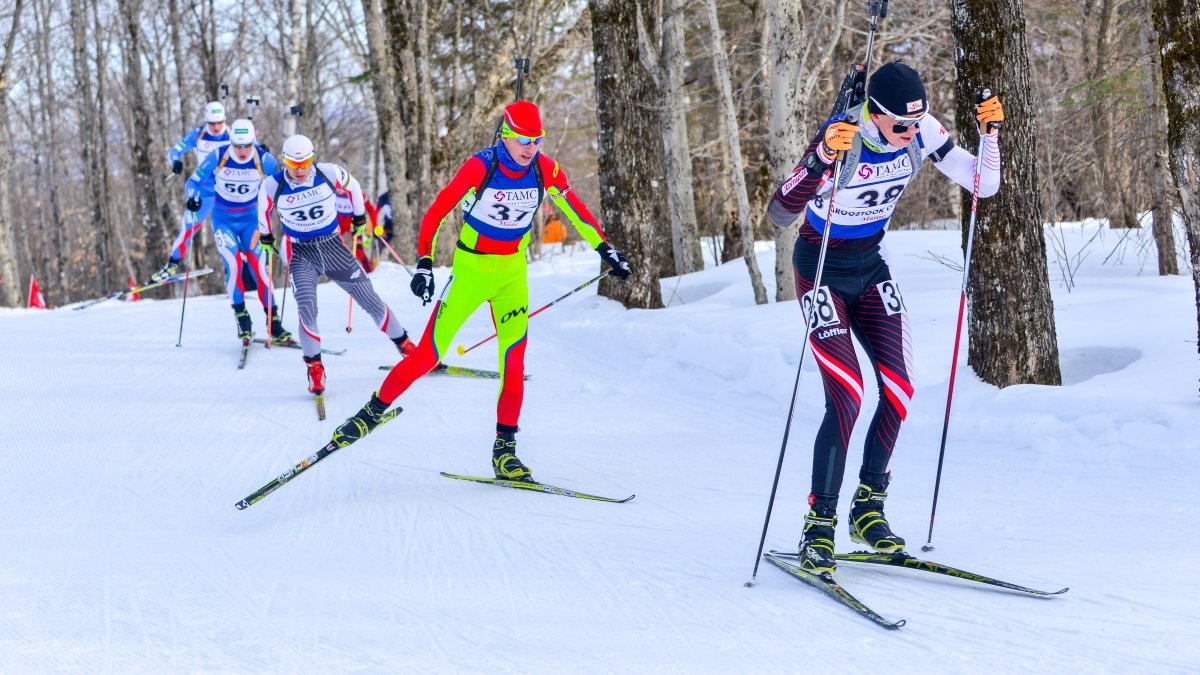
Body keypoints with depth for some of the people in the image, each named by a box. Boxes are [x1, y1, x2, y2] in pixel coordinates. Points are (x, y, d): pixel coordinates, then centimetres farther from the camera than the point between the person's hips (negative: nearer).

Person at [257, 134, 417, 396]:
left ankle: (405, 346, 20)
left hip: (333, 246, 1)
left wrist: (360, 217, 17)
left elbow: (352, 187, 6)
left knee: (369, 298, 3)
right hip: (301, 252, -1)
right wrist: (265, 236, 20)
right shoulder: (273, 185, -15)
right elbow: (264, 208, 8)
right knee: (306, 307, -22)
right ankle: (314, 367, -5)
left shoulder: (329, 173, -15)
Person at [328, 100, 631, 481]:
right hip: (471, 267, -3)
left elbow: (576, 209, 6)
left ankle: (505, 449, 0)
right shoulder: (479, 166, -19)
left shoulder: (545, 170, -8)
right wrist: (424, 263, -22)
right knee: (428, 355, -4)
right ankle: (372, 413, 14)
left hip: (513, 272, 3)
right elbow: (435, 213, -16)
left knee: (514, 357, -9)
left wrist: (606, 250, 7)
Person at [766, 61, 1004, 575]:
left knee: (899, 389, -4)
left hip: (872, 267, 6)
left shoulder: (921, 132, -13)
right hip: (823, 271, -6)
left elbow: (984, 186, -6)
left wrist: (991, 131, -22)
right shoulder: (842, 137, -29)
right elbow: (779, 214, -38)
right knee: (847, 397, -18)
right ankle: (819, 527, -6)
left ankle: (868, 508, 14)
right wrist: (822, 158, -52)